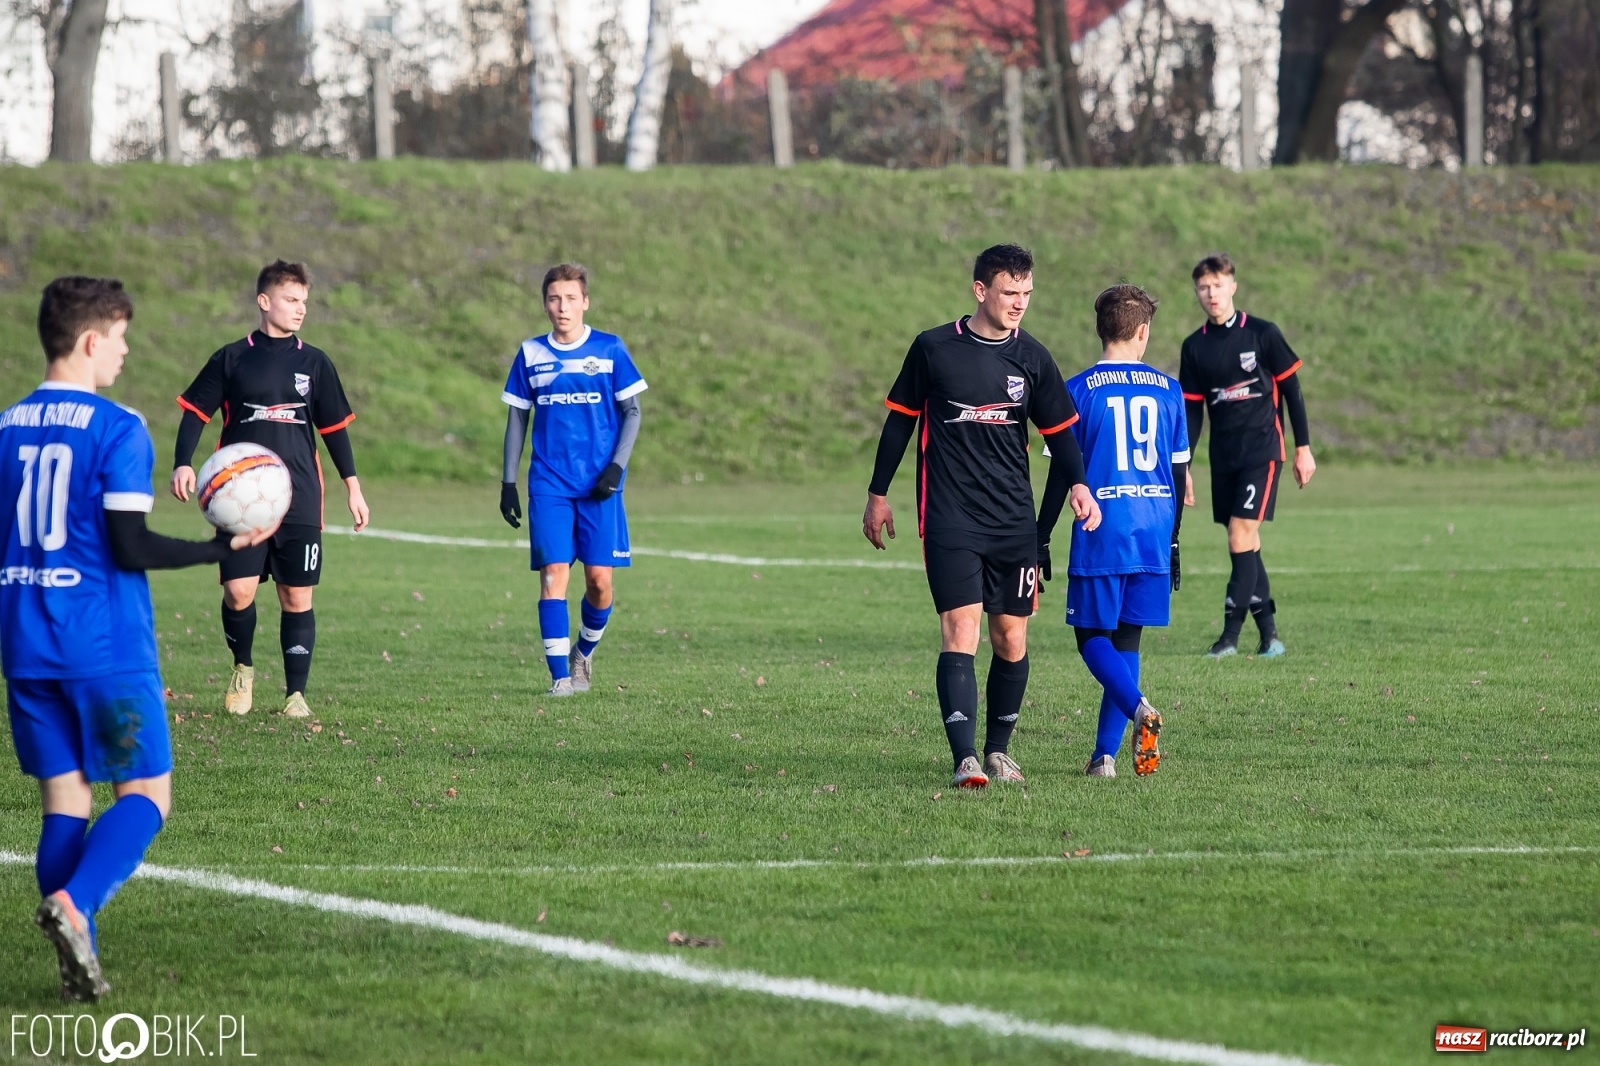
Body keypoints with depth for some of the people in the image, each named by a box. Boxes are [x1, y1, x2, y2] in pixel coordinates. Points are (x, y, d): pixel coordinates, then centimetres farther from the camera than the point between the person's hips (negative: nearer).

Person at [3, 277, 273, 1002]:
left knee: (63, 800, 9)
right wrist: (222, 548, -7)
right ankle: (73, 904, -21)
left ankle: (78, 966, 1)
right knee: (146, 793, 3)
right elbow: (129, 548, -16)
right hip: (107, 650, -6)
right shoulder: (118, 430, -10)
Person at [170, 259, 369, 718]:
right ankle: (242, 668, 16)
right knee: (238, 592, -11)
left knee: (297, 598, 0)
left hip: (300, 502, 2)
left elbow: (335, 428, 16)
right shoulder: (232, 359, 4)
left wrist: (353, 487, 13)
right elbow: (195, 412, 7)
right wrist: (183, 464, -8)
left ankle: (296, 693, 10)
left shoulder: (314, 363, 10)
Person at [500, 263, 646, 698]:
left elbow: (631, 412, 4)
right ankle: (560, 674, -9)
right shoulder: (531, 354, 6)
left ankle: (585, 650, 24)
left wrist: (616, 467, -9)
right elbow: (517, 419, 11)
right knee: (554, 573, -10)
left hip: (598, 485, -1)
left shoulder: (610, 349, 1)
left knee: (600, 578, -3)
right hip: (549, 484, 1)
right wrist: (508, 482, 6)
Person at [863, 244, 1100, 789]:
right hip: (949, 519, -3)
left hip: (1014, 520, 3)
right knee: (960, 631, -14)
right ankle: (965, 760, -20)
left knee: (1011, 637, 6)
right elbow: (901, 419, 8)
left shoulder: (1031, 357, 5)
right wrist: (878, 494, 12)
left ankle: (998, 749, 23)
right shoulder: (933, 349, -1)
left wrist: (1077, 484, -7)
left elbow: (1059, 430, 11)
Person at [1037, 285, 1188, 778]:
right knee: (1126, 639, 11)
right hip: (1154, 535, 3)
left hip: (1100, 534, -3)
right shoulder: (1167, 391, 6)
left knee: (1092, 635, 6)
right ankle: (1104, 755, 7)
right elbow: (1179, 473, 10)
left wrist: (1041, 541, 3)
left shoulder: (1079, 391, -4)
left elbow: (1061, 473, -4)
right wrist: (1172, 544, 19)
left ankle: (1138, 707, -22)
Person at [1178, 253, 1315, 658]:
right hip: (1223, 456, 5)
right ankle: (1269, 633, 10)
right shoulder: (1195, 347, 6)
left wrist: (1303, 448, -1)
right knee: (1245, 545, 4)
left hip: (1263, 451, -5)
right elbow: (1191, 410, 11)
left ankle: (1231, 633, -11)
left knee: (1241, 537, -14)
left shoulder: (1263, 334, -5)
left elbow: (1291, 390, 0)